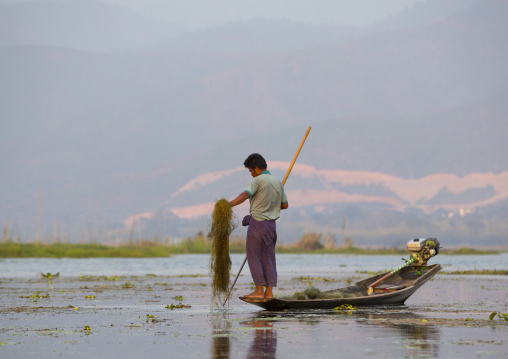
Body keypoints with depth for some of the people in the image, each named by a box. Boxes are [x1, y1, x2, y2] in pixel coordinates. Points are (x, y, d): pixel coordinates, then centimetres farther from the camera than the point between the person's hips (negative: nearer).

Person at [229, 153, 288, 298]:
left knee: (254, 257, 1)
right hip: (271, 224, 7)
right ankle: (269, 291, 7)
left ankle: (259, 290, -2)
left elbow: (245, 195, -26)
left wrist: (228, 205, -34)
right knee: (268, 258, 9)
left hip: (257, 223, -7)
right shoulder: (277, 182, 10)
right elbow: (284, 205, 16)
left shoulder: (257, 181, -10)